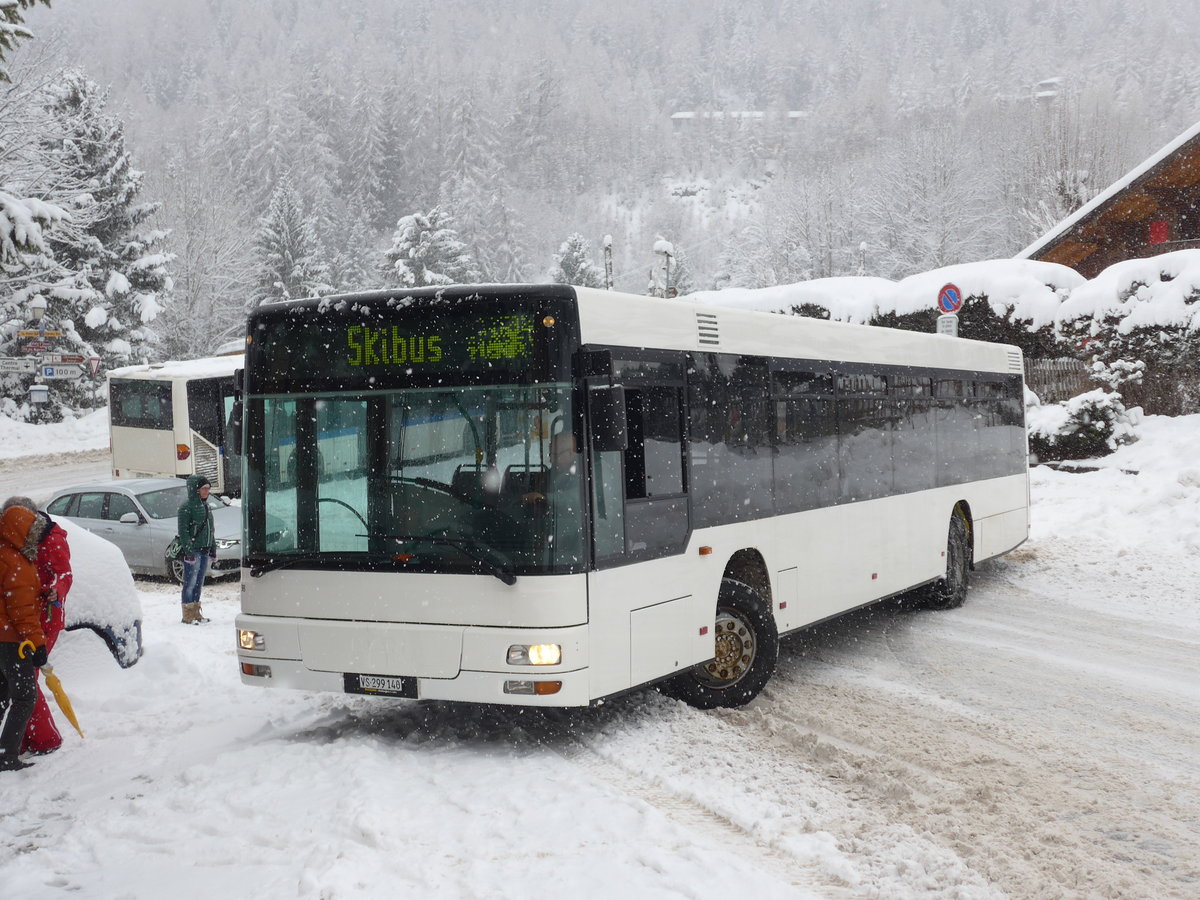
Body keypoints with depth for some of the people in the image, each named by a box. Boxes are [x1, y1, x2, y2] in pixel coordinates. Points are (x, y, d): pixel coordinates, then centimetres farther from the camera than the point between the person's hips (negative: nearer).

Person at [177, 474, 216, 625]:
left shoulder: (205, 505, 15)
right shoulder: (187, 507, -10)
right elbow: (183, 531, -14)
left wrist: (213, 550, 19)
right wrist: (188, 551, -20)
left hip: (204, 550, 8)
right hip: (193, 550, -8)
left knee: (199, 583, 13)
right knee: (190, 583, -5)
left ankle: (196, 612, 20)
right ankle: (188, 615, 0)